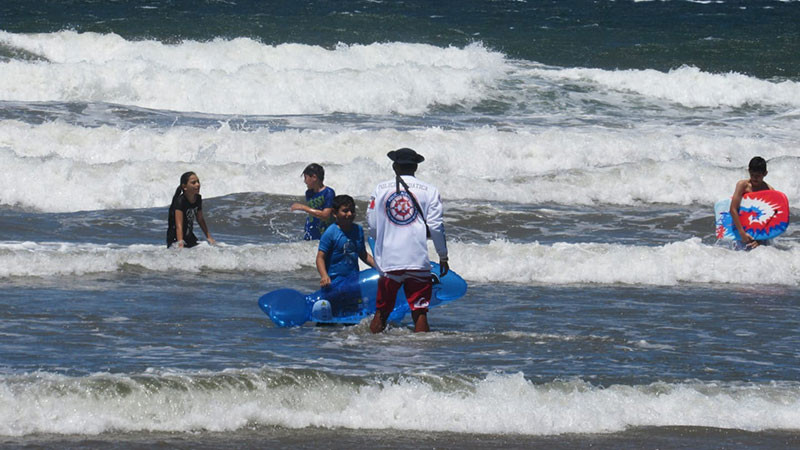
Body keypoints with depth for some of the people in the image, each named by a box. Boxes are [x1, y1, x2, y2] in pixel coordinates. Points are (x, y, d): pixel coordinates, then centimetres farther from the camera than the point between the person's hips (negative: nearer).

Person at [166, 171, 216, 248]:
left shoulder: (198, 199, 2)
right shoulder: (180, 201, -21)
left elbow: (200, 219, 16)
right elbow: (179, 226, -29)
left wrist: (209, 237, 20)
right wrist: (180, 244, -38)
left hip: (189, 237, 8)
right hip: (175, 238, -8)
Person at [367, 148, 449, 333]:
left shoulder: (380, 189, 5)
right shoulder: (429, 190, 2)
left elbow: (372, 227, 6)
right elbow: (435, 227, -2)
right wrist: (443, 256, 9)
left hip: (388, 260, 1)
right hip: (418, 260, -1)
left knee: (381, 312, 9)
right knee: (420, 312, 1)